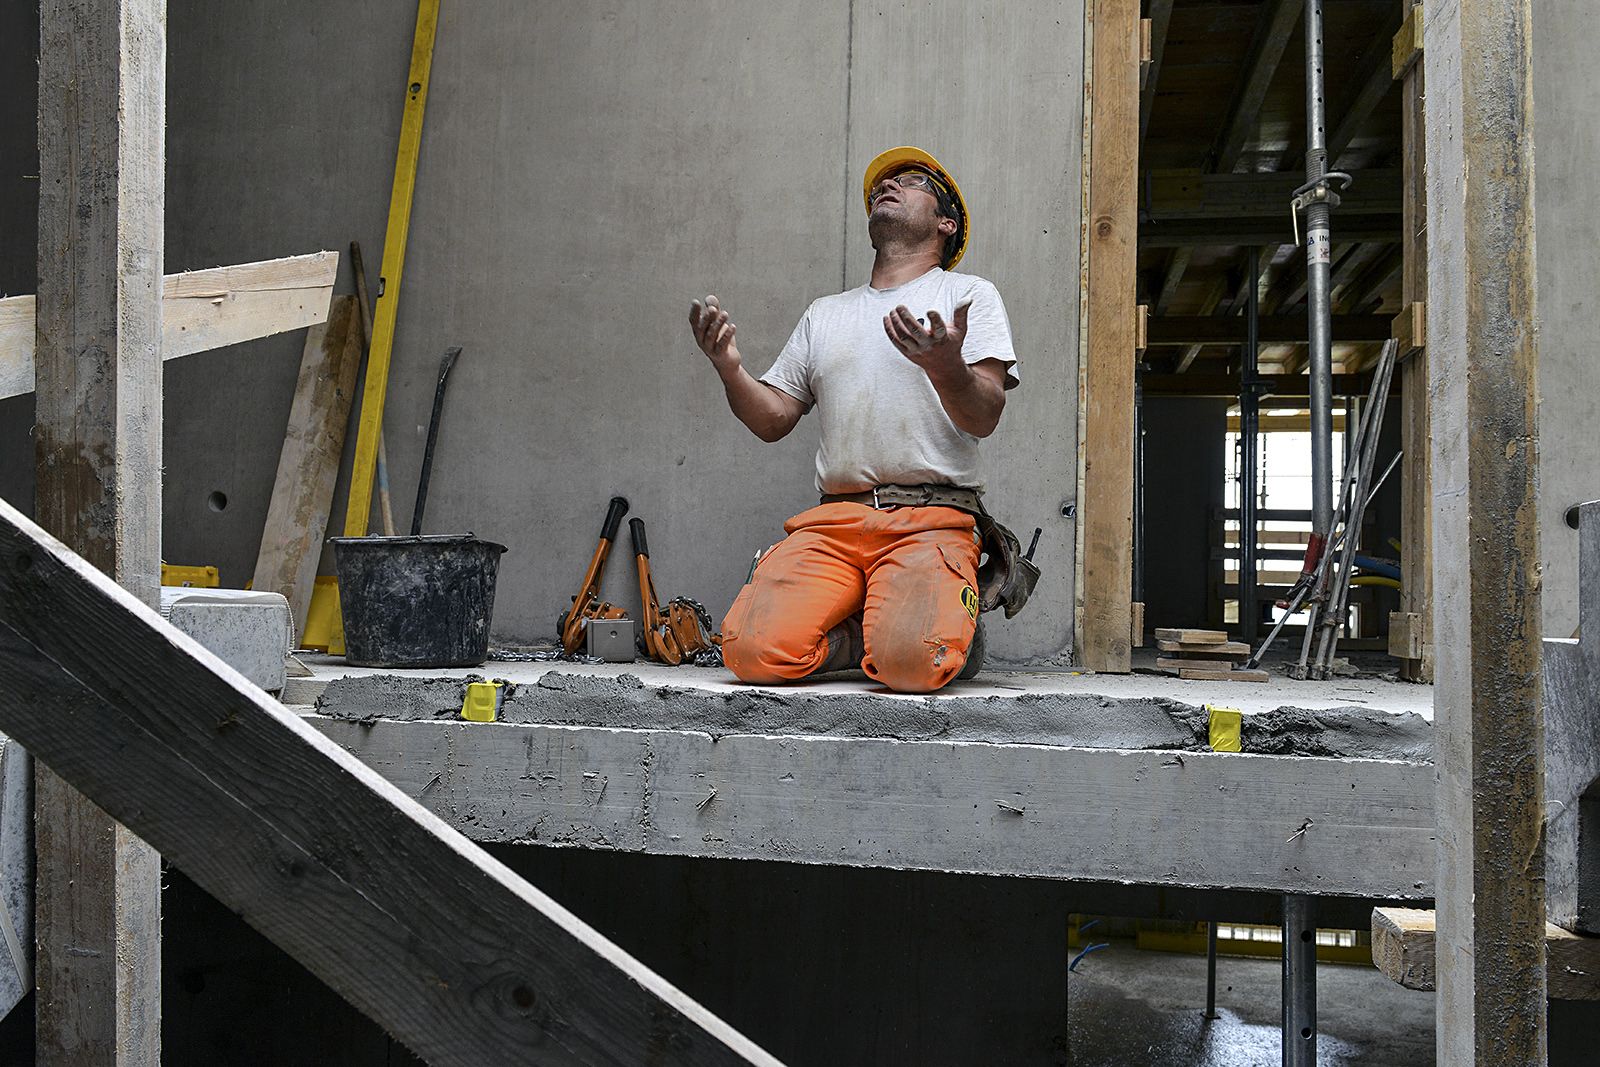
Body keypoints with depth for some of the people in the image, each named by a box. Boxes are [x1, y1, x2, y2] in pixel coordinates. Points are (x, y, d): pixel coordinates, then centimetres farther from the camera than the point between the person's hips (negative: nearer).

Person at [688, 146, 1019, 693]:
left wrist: (944, 366, -26)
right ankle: (882, 632, 1)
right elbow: (773, 419, 20)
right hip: (833, 521, 3)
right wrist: (729, 368, 0)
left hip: (932, 519, -3)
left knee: (912, 663, -32)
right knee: (753, 650, -23)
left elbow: (983, 419, -3)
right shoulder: (825, 313, 25)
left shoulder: (969, 294, 11)